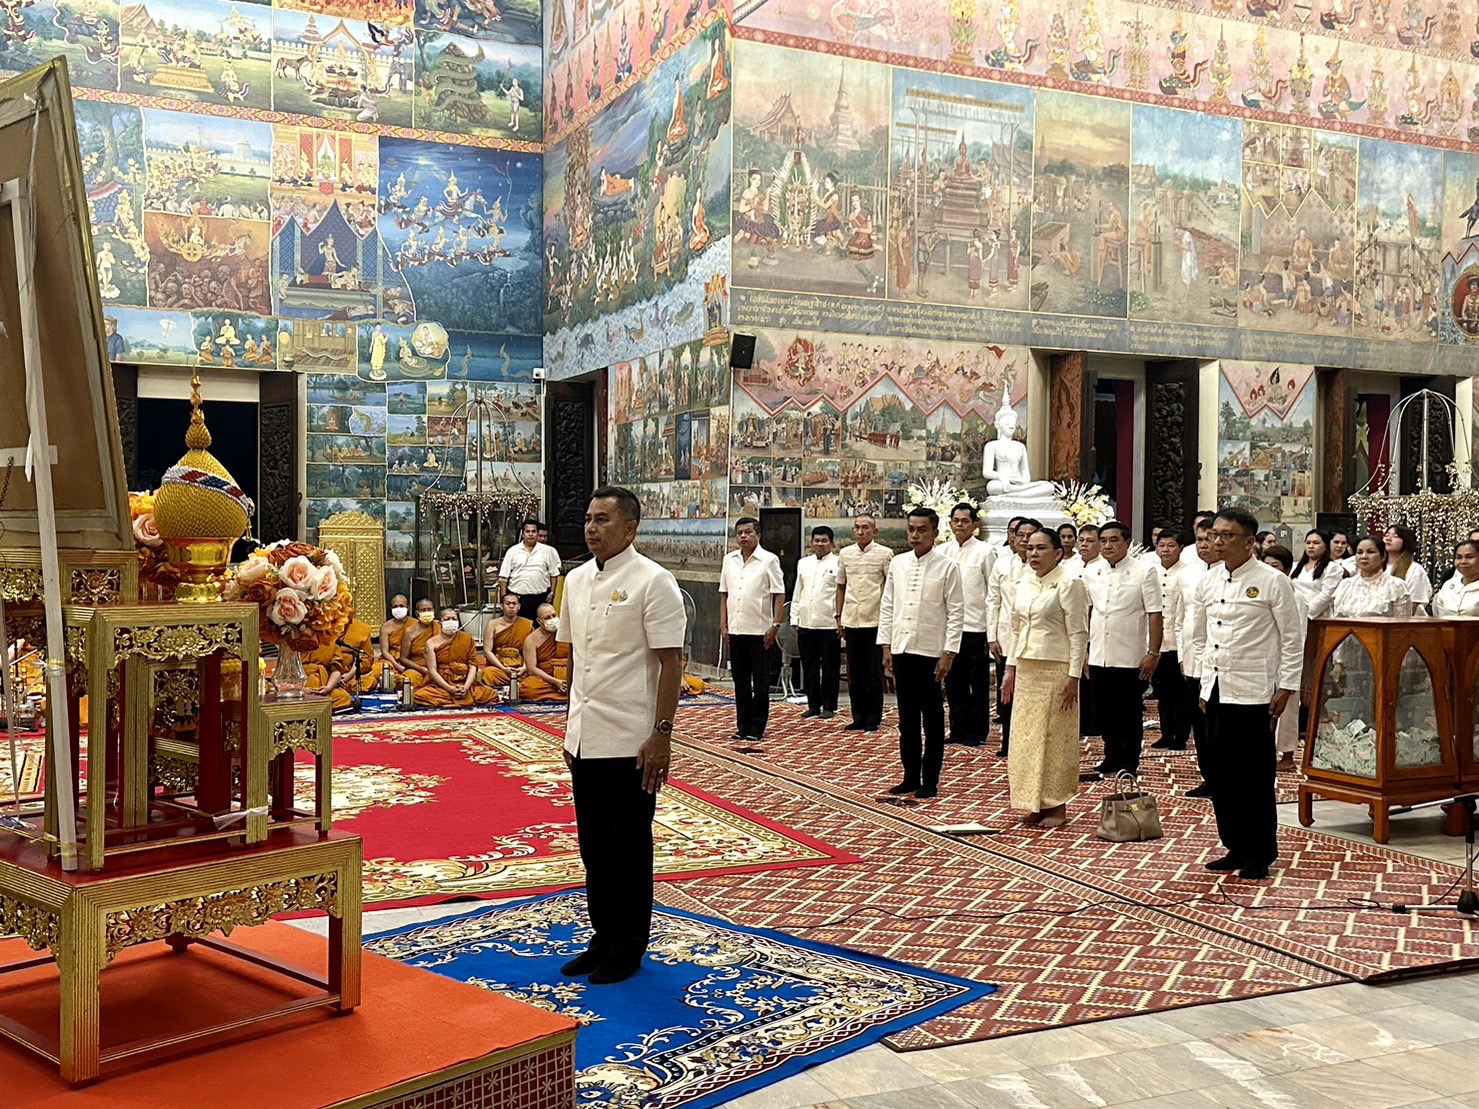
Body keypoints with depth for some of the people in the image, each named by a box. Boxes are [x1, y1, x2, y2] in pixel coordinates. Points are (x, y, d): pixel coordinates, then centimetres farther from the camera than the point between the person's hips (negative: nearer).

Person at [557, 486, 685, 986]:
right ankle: (604, 938, 28)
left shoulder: (652, 581, -12)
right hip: (585, 737, 7)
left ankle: (629, 947, 18)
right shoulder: (576, 581, 9)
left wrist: (662, 734, -17)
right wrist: (573, 724, 16)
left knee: (630, 849, 6)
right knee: (595, 847, 14)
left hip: (631, 741, -6)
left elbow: (671, 662, -13)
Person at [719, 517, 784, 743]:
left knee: (760, 682, 2)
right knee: (740, 681, 10)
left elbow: (779, 595, -6)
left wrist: (775, 625, -12)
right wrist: (723, 624, 8)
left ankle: (757, 729, 8)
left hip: (760, 631, -5)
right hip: (736, 630, 5)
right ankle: (743, 727, 18)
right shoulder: (729, 560, 9)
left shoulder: (769, 560, -5)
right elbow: (724, 594, 14)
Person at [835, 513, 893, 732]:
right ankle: (859, 716, 17)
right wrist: (838, 616, 11)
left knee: (874, 671, 1)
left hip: (875, 621, -4)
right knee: (854, 671, 9)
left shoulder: (884, 554, -3)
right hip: (851, 621, 4)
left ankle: (873, 718, 10)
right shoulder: (845, 554, 9)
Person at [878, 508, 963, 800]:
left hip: (930, 652, -4)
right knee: (907, 719, 12)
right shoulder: (897, 563, 7)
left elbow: (956, 613, -6)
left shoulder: (947, 568, -5)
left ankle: (930, 781, 12)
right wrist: (886, 646, 5)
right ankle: (910, 777, 21)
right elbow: (887, 607, 11)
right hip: (901, 650, 4)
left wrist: (948, 654, -11)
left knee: (932, 721, 4)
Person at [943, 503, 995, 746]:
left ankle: (976, 732, 13)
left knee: (978, 684, 4)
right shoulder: (942, 552, 8)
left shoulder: (985, 551, -3)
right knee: (954, 683, 10)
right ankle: (958, 730, 20)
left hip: (975, 627, -4)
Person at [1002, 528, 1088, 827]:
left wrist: (1073, 677, -15)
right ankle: (1035, 803, 17)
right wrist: (1010, 669, 13)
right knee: (1026, 735, 8)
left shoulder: (1068, 585, -9)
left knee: (1055, 736, -1)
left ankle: (1057, 805, 9)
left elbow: (1079, 634, -11)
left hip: (1055, 670, -7)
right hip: (1026, 670, 7)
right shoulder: (1024, 583, 11)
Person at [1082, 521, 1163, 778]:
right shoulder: (1091, 573, 7)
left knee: (1130, 714, 5)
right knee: (1105, 712, 13)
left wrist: (1153, 653, -12)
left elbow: (1155, 615, -8)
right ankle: (1112, 757, 26)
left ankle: (1129, 762, 15)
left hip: (1130, 657, -4)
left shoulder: (1143, 572, -6)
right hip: (1098, 656, 5)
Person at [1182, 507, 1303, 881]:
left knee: (1255, 775, 0)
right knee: (1218, 771, 9)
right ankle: (1236, 847, 22)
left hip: (1253, 692, -6)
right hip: (1216, 690, 6)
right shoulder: (1207, 582, 9)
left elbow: (1293, 637, -4)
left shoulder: (1272, 581, -6)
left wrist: (1286, 687, -8)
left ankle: (1259, 855, 13)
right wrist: (1202, 681, 12)